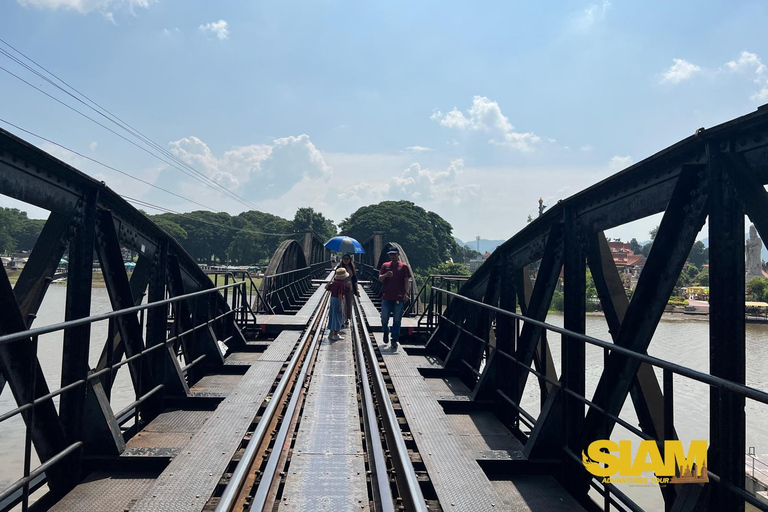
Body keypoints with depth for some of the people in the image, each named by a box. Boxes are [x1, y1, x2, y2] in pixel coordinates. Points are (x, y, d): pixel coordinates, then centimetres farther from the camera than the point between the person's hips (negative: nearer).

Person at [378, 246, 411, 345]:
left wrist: (406, 293, -10)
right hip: (386, 297, 2)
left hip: (399, 297, -2)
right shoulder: (385, 266, 9)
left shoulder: (403, 267, 3)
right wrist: (386, 275, -19)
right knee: (384, 318, 5)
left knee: (397, 320, 2)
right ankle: (386, 332, 33)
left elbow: (406, 281, 1)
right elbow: (380, 278, 3)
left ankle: (394, 339, 10)